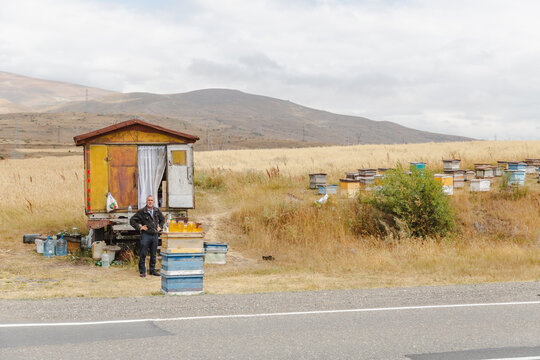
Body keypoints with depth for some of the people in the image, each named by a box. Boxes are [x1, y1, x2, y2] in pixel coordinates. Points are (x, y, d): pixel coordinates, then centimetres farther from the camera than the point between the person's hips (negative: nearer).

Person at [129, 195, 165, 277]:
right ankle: (142, 271, 3)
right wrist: (139, 227, -8)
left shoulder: (157, 211, 8)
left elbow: (162, 219, 26)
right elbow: (132, 220, -3)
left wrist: (160, 227, 14)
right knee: (143, 254, -4)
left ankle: (152, 270, 19)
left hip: (155, 235, 4)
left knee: (153, 254, 10)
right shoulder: (141, 211, -6)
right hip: (146, 235, -4)